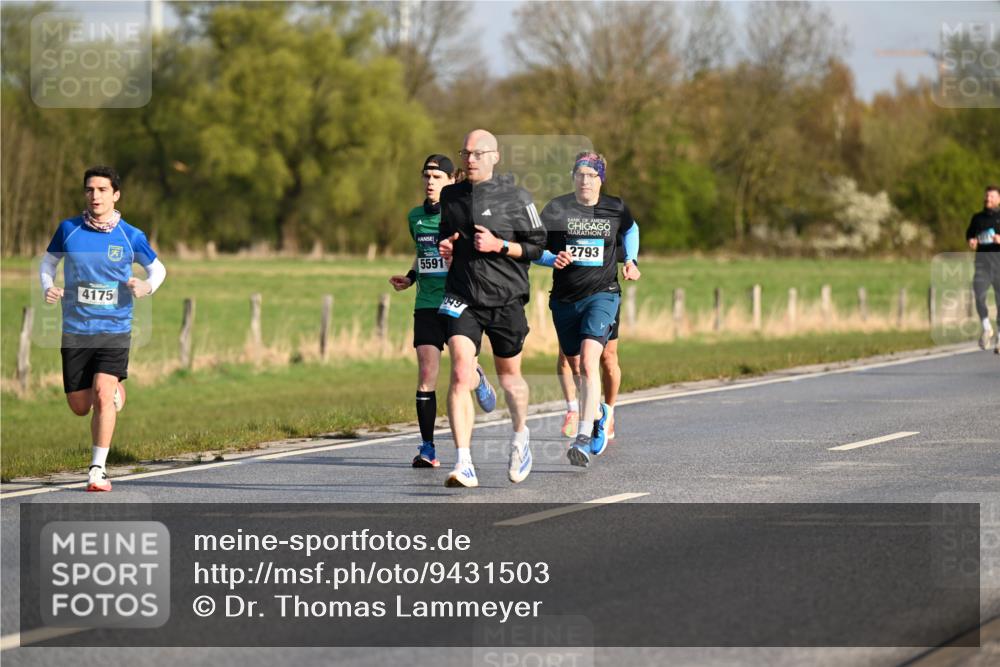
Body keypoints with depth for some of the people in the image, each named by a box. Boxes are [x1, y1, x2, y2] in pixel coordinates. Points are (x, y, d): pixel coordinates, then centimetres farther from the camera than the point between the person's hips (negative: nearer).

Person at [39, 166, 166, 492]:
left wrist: (147, 287, -9)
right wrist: (47, 287, -5)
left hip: (114, 328, -2)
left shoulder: (131, 236, -3)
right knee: (79, 406, 7)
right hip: (75, 329, 2)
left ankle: (98, 468, -12)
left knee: (103, 395, -21)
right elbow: (48, 261, 16)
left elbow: (158, 269, 13)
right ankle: (116, 389, 43)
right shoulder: (68, 229, 0)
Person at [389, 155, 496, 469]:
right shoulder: (416, 216, 11)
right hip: (426, 304, 4)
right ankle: (427, 448, -4)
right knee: (426, 374, -6)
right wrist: (410, 278, 12)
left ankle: (478, 378, 36)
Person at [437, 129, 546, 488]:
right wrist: (444, 246, 3)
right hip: (462, 299, 2)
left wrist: (499, 246, -17)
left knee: (509, 374, 14)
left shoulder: (516, 198, -4)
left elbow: (537, 246, -3)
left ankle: (520, 435, 45)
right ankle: (463, 464, -20)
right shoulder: (451, 196, 8)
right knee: (460, 375, -16)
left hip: (505, 299, -1)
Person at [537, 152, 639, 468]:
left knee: (589, 362, -21)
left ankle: (584, 440, -27)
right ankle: (598, 413, 47)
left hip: (602, 294, -2)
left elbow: (630, 230, 25)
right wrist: (554, 259, -21)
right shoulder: (556, 209, -3)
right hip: (565, 297, 2)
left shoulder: (616, 209, 2)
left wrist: (630, 261, 13)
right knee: (575, 366, 15)